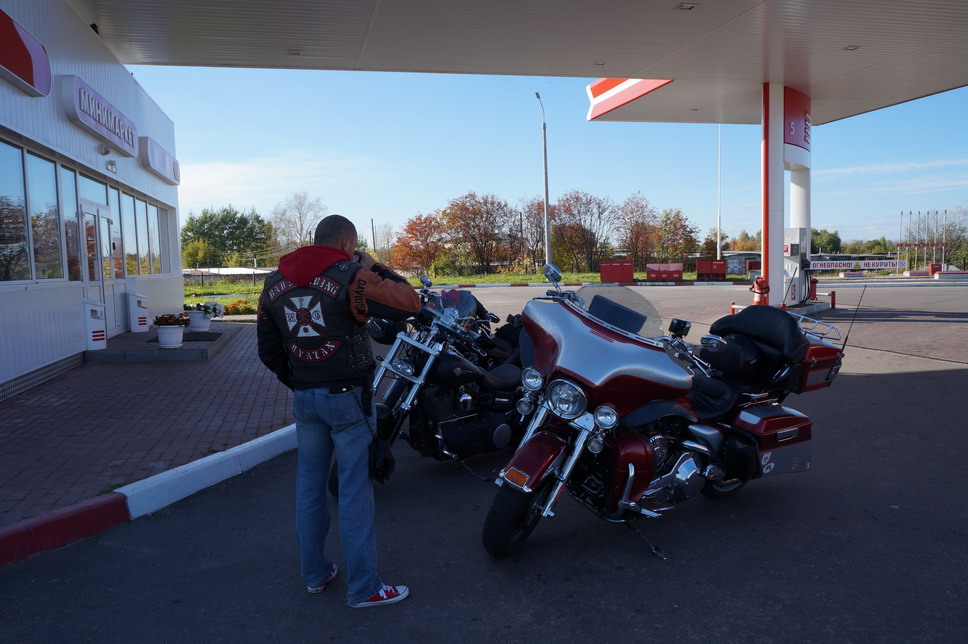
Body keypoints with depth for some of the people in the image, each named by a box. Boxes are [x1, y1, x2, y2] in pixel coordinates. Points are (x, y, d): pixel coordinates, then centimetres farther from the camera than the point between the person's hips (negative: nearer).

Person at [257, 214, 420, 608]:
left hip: (304, 398, 6)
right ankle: (363, 588, 10)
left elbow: (268, 350, 11)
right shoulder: (351, 275, -11)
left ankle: (314, 573, 29)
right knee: (354, 490, 1)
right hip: (348, 397, -6)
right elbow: (411, 301, -10)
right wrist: (375, 267, 2)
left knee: (309, 484, 16)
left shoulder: (275, 283, 8)